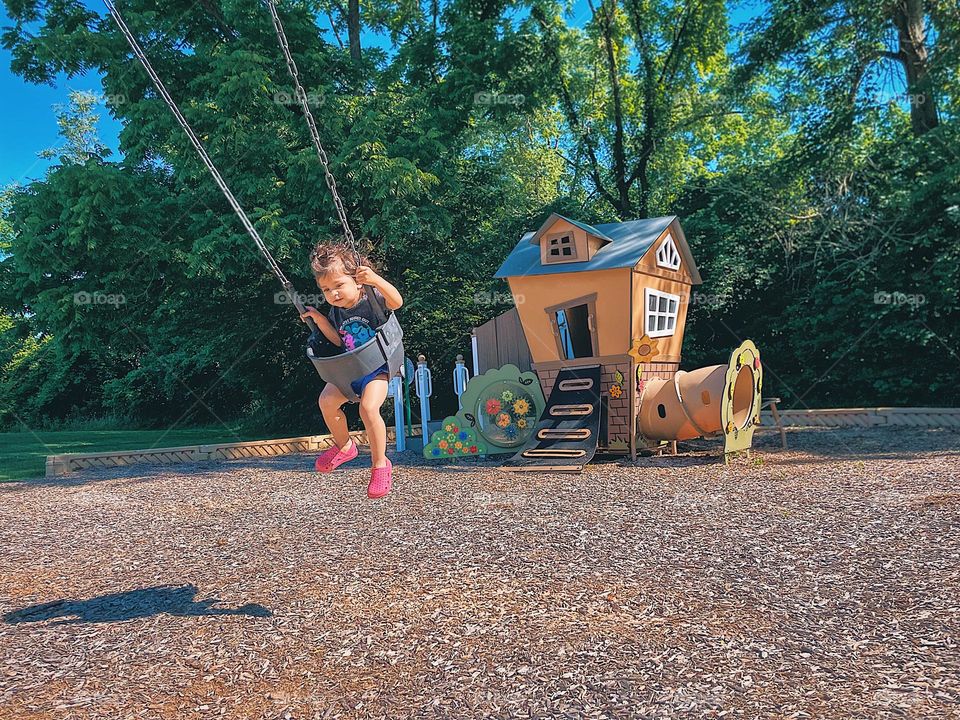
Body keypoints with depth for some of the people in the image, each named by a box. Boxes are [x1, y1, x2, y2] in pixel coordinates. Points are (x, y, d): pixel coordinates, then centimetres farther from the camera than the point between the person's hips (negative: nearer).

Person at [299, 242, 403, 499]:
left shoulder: (372, 297, -10)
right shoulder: (336, 312, 6)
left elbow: (397, 302, -27)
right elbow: (338, 341, 7)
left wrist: (376, 280, -41)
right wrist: (319, 320, -3)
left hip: (378, 367, -6)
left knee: (368, 406, -29)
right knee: (327, 400, -15)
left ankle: (380, 463, -9)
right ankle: (344, 446, 13)